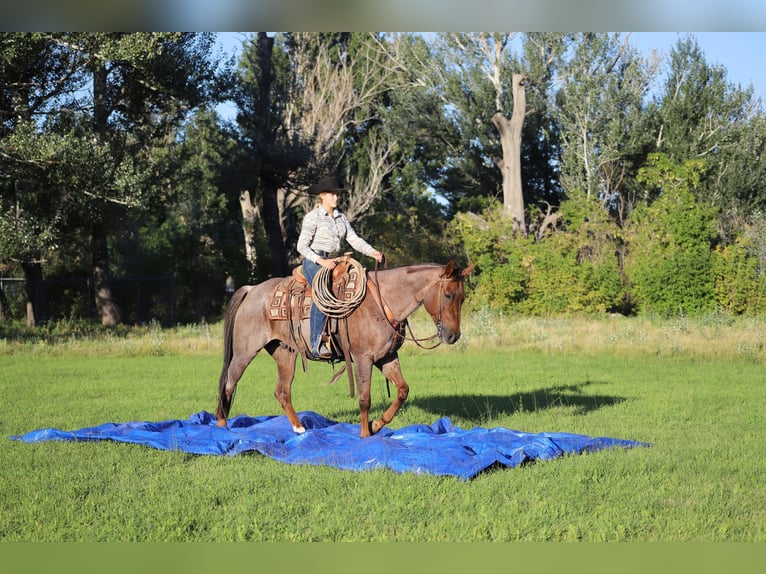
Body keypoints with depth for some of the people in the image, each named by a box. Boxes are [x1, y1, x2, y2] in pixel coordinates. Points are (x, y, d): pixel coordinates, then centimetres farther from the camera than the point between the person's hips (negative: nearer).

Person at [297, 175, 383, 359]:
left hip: (333, 263, 7)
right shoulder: (312, 217, -1)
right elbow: (302, 246, -7)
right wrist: (321, 261, -21)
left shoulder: (341, 218, 18)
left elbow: (354, 239, 9)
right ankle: (316, 343, -35)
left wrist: (372, 252, -9)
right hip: (313, 262, -7)